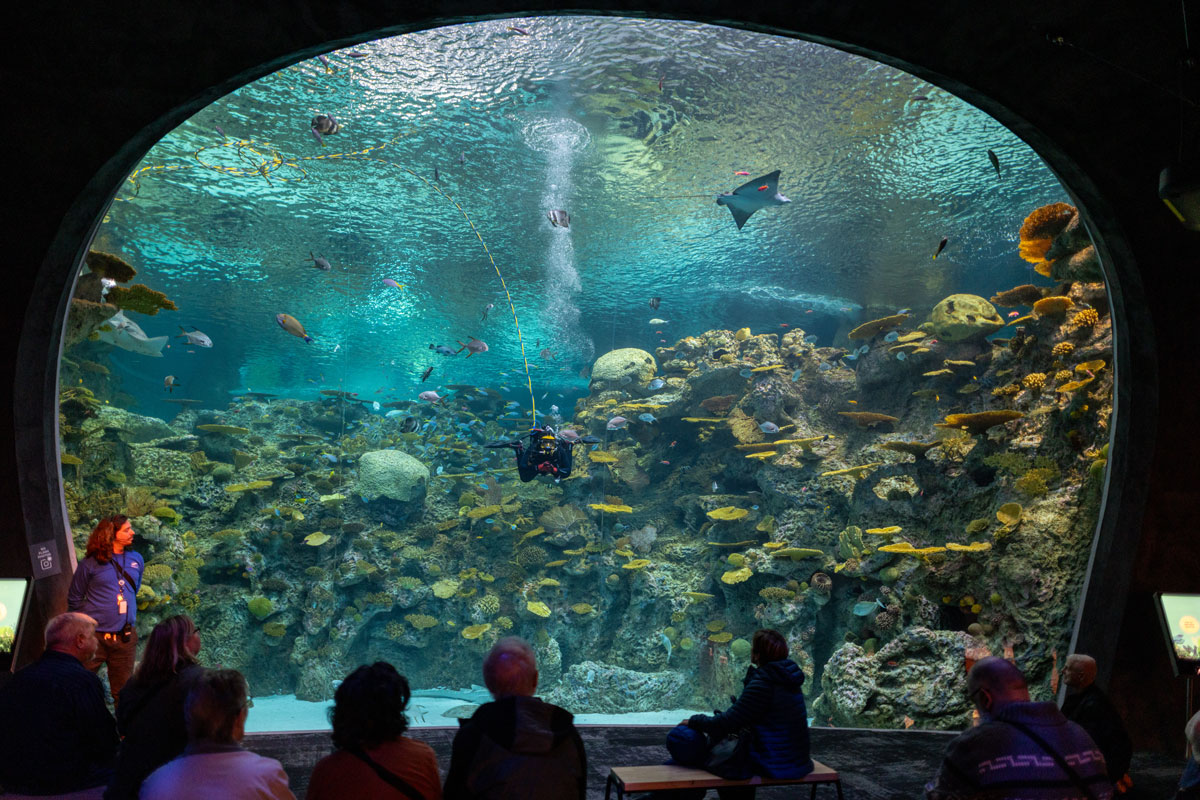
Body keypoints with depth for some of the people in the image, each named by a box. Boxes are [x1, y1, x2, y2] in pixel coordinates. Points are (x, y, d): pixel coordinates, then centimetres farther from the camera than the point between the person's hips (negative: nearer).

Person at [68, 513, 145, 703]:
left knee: (123, 691, 11)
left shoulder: (136, 559, 7)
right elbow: (74, 599, 4)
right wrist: (89, 619, 2)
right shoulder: (91, 563, -6)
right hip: (95, 636, -3)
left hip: (125, 637, 3)